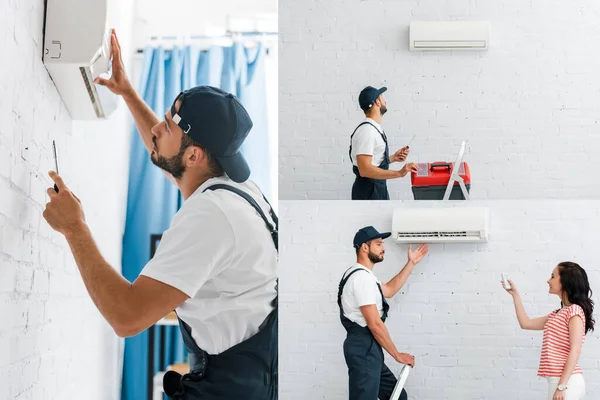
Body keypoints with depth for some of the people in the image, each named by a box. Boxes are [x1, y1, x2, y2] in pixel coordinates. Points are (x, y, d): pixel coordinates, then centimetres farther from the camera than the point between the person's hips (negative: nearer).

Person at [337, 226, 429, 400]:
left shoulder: (363, 275, 19)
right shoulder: (362, 277, -17)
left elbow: (389, 290, 35)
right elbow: (375, 324, -19)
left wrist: (411, 263, 32)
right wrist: (397, 355, -10)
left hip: (368, 349, 11)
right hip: (363, 348, -11)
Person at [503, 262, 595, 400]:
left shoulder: (574, 311, -7)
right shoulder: (558, 314, 19)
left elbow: (575, 350, -14)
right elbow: (526, 323, 27)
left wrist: (562, 386, -20)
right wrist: (515, 294, 28)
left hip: (567, 382, -9)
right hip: (559, 381, 9)